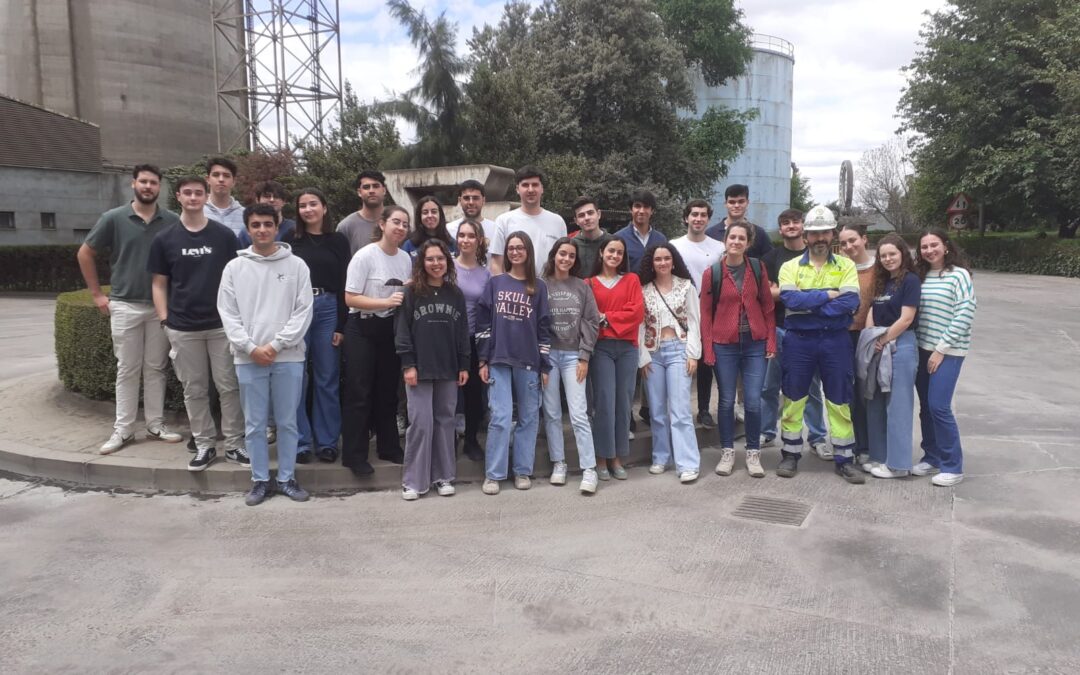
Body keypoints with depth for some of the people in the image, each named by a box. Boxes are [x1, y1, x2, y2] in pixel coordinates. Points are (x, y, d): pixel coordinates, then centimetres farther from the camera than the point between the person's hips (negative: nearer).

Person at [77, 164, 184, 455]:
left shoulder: (172, 221, -1)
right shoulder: (114, 218, -3)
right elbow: (85, 254, 5)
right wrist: (97, 293, 2)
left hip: (161, 306, 1)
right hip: (125, 306, -1)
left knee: (156, 368, 9)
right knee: (127, 369, 5)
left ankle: (156, 425, 19)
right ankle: (123, 429, 12)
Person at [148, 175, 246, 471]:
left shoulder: (224, 235, 1)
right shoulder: (164, 240, 3)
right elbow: (159, 284, 7)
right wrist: (164, 321, -2)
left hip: (222, 324, -1)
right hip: (182, 328, 1)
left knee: (229, 387, 3)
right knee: (194, 390, 8)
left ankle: (234, 444, 13)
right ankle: (204, 445, 19)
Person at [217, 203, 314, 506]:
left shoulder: (296, 265, 2)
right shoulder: (234, 268, 5)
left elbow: (303, 311, -3)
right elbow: (228, 314, 2)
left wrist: (276, 345, -11)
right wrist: (251, 347, -10)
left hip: (288, 357, -1)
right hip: (248, 359, 1)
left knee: (287, 422, 7)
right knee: (254, 424, 7)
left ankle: (287, 478, 19)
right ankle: (260, 481, 19)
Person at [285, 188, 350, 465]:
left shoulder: (338, 241, 6)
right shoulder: (290, 240, 7)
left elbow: (344, 285, 3)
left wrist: (341, 325, -3)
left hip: (328, 309, 0)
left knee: (327, 379, 4)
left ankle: (327, 441, 13)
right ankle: (301, 441, 11)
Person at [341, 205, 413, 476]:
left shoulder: (406, 258, 5)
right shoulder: (365, 256, -13)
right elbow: (351, 299, -16)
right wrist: (386, 302, -25)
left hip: (391, 329, 6)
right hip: (363, 328, -6)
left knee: (388, 390, 13)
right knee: (359, 393, -1)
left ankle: (388, 447, 26)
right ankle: (354, 455, 7)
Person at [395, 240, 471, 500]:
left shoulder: (455, 294, 9)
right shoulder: (411, 293, -1)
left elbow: (463, 333, 11)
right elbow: (402, 331, -4)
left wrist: (464, 365, 6)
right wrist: (407, 364, -11)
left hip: (448, 370, 3)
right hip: (420, 369, -3)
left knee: (445, 421, 8)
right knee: (421, 423, -5)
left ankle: (443, 476, 18)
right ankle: (413, 480, 6)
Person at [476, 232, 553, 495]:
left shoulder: (539, 287, 7)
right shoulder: (495, 283, 6)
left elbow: (544, 328, 5)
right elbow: (483, 323, 4)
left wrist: (545, 365, 2)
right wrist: (483, 360, -2)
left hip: (529, 363, 1)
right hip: (499, 361, -1)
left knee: (528, 418, 6)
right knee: (500, 418, -5)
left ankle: (523, 471, 18)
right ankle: (493, 474, 4)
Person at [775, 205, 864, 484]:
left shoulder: (846, 266, 4)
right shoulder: (790, 266, 2)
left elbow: (850, 302, -12)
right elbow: (790, 299, -15)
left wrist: (808, 303, -14)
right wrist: (827, 295, -15)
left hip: (835, 340, 0)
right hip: (799, 340, 0)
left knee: (840, 402, 7)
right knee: (793, 400, 8)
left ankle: (844, 459, 19)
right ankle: (791, 455, 21)